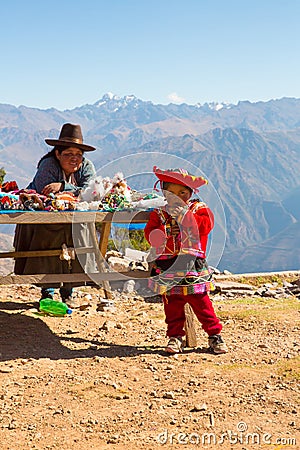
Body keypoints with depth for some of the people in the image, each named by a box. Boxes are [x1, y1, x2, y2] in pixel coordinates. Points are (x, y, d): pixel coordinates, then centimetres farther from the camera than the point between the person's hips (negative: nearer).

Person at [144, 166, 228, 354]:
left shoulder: (199, 209, 4)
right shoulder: (159, 214, 10)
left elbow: (206, 225, -14)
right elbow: (150, 234, 1)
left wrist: (184, 213, -20)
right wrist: (166, 232, -18)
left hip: (193, 267, -2)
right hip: (167, 267, 2)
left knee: (201, 303, 1)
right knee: (172, 305, 7)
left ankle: (215, 334, 12)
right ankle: (175, 336, 19)